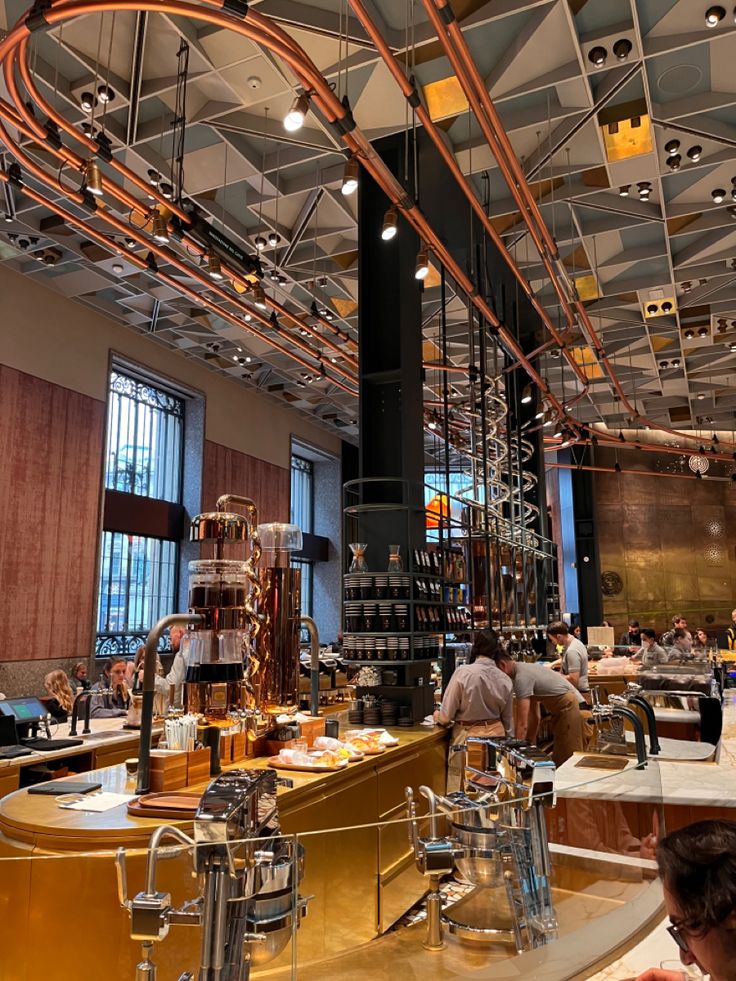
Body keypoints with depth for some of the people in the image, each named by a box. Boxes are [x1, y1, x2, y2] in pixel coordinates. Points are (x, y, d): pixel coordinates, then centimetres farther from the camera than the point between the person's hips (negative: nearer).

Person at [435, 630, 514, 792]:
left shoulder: (463, 672, -15)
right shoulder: (504, 679, -3)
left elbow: (446, 715, -11)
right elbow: (508, 719, 9)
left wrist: (438, 717, 11)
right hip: (496, 734, 4)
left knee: (461, 790, 8)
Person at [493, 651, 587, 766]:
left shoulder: (521, 677, -16)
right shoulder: (526, 669, 14)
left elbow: (522, 724, -17)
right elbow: (534, 716, 19)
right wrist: (529, 744, 19)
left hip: (569, 708, -10)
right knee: (559, 760, 12)